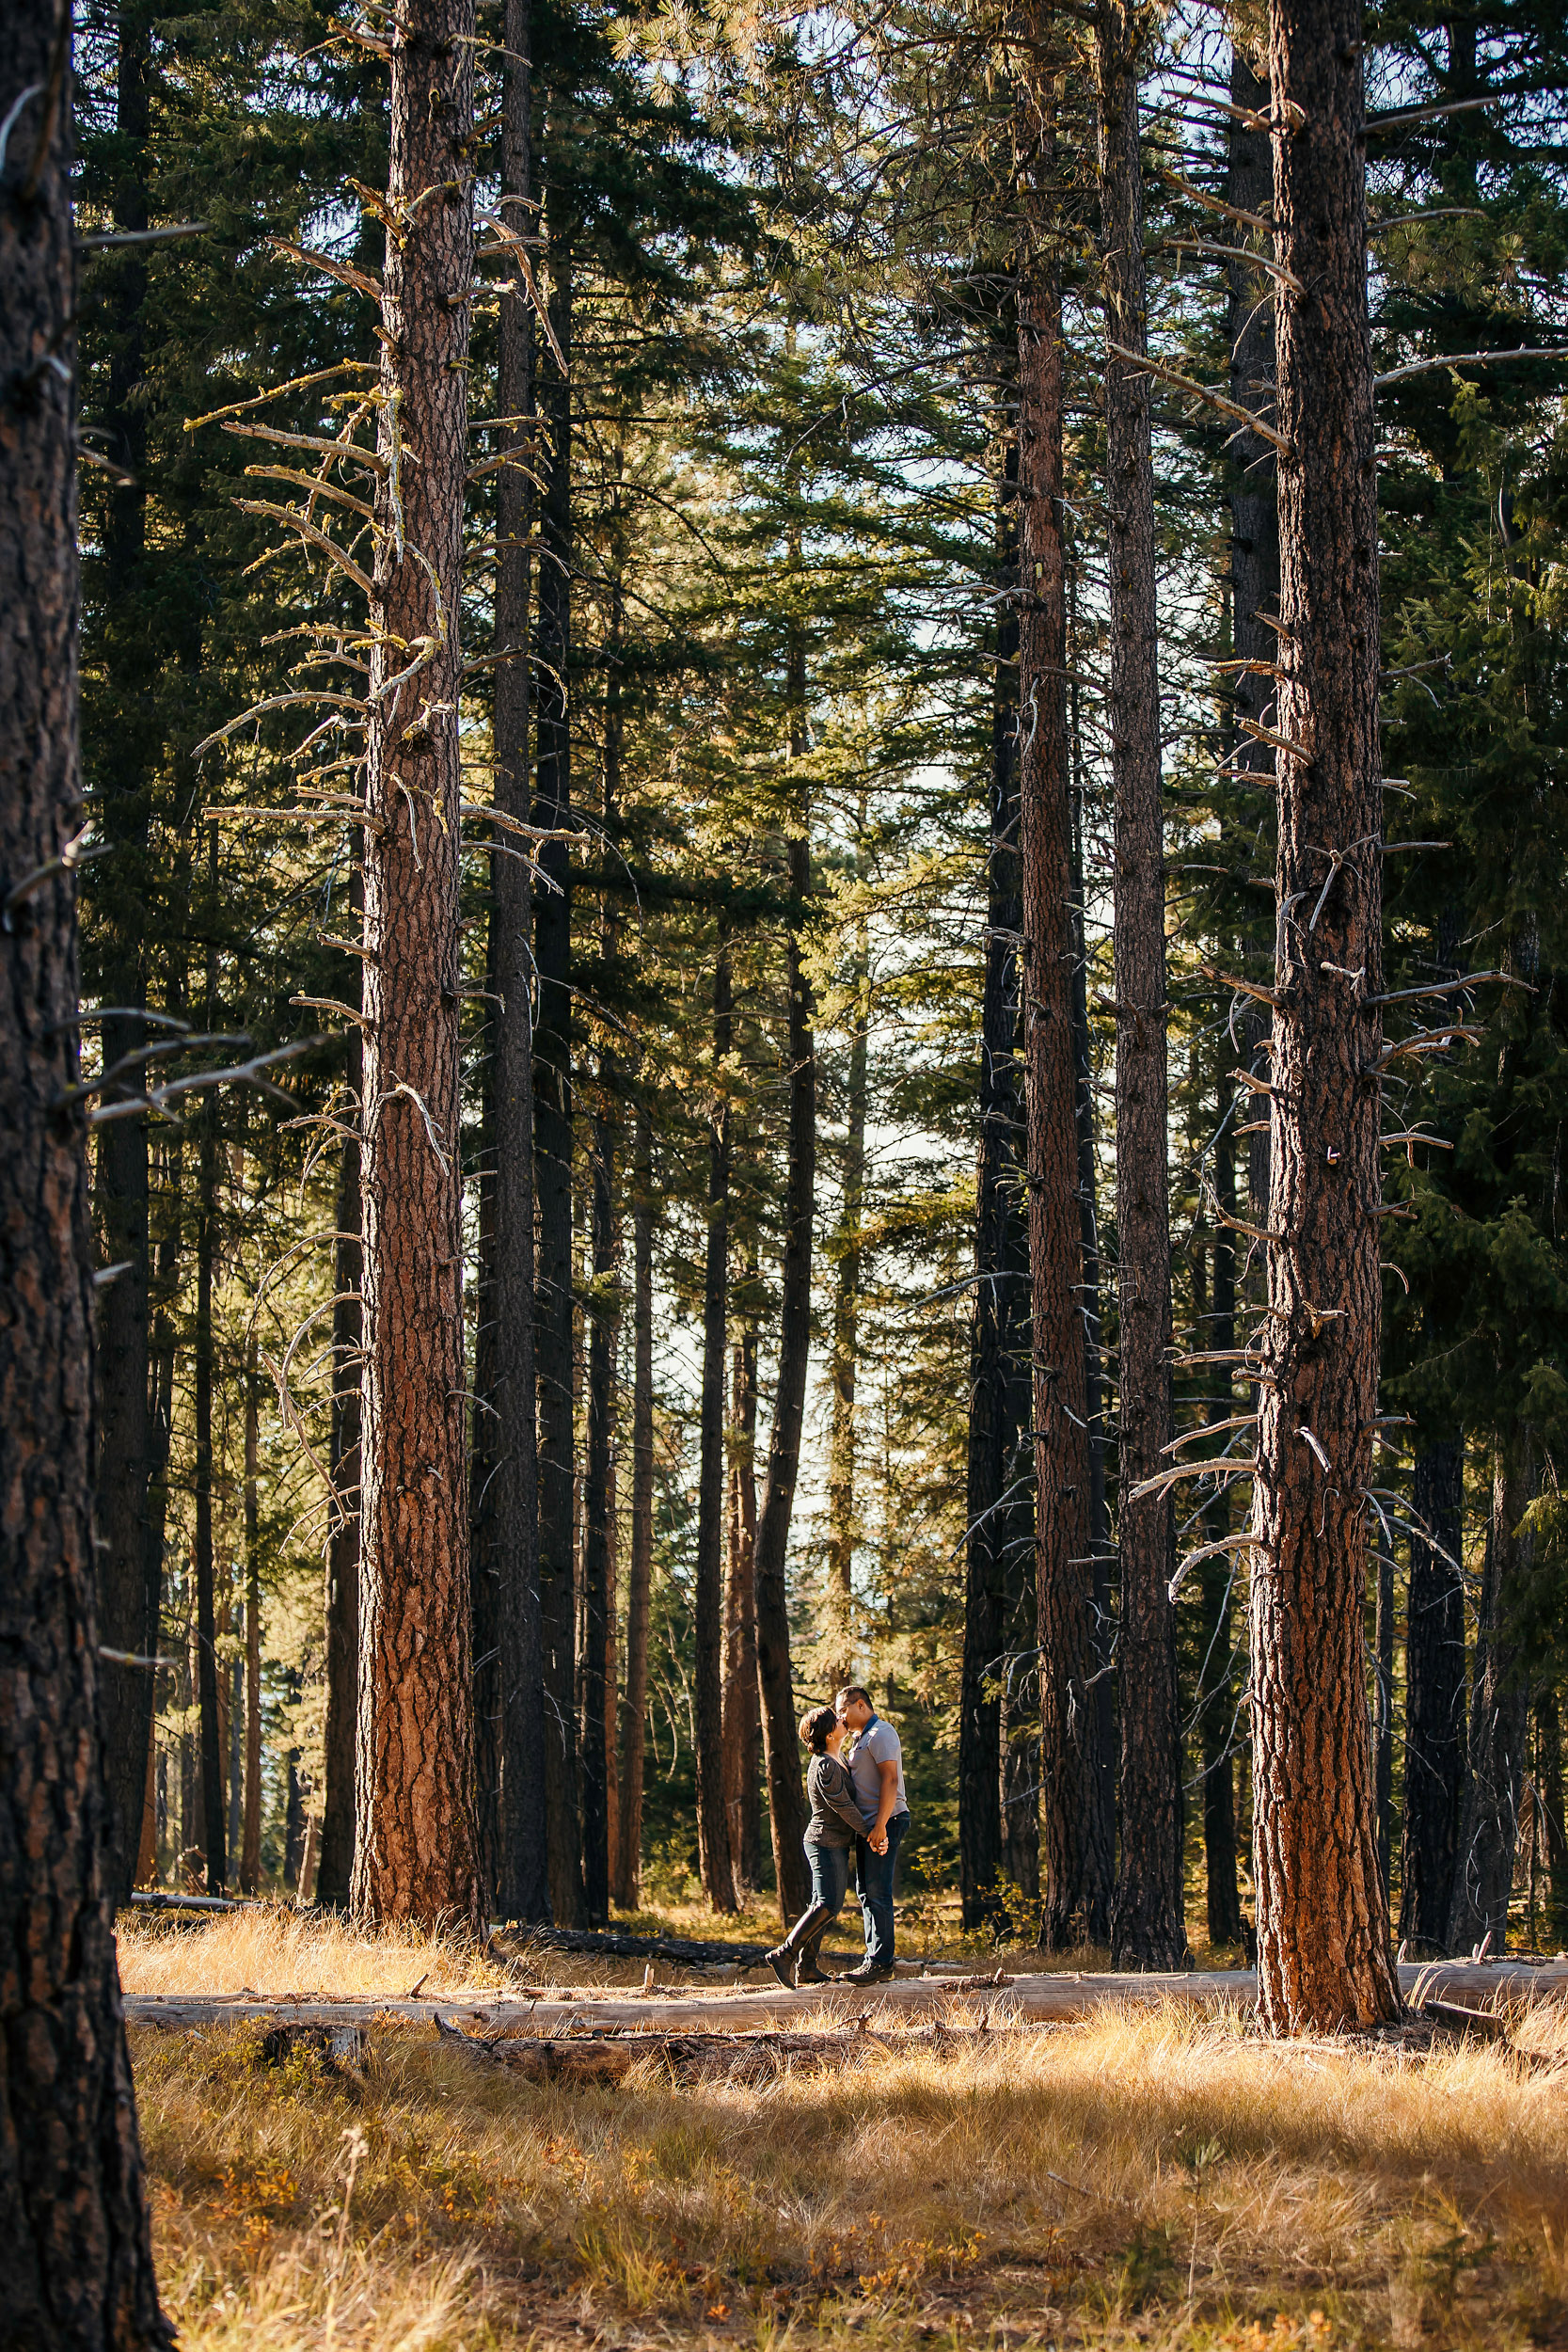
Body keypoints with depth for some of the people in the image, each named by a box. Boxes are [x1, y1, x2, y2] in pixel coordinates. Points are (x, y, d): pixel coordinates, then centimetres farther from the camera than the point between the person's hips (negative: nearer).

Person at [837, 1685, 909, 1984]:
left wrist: (880, 1825, -25)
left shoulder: (880, 1733, -10)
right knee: (867, 1892, 10)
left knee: (877, 1892, -12)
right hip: (868, 1825, 10)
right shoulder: (861, 1739, 23)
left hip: (885, 1822, -10)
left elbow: (890, 1780, -19)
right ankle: (874, 1961, 12)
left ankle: (880, 1962, -13)